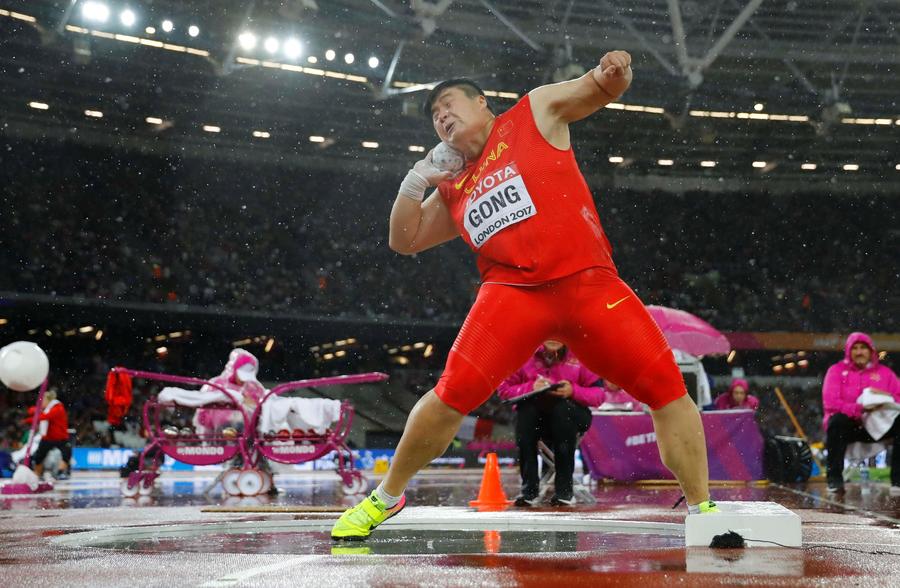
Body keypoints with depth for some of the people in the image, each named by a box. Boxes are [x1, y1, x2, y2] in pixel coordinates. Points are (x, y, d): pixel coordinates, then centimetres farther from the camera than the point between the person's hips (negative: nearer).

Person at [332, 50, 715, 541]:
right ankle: (385, 497, 6)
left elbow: (602, 89, 7)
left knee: (667, 387, -7)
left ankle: (701, 510, 7)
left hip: (588, 283, -1)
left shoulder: (536, 111, 13)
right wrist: (415, 180, 12)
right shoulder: (454, 188, 23)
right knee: (453, 394, -13)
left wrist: (613, 72, -18)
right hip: (512, 292, 2)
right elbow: (404, 240, 27)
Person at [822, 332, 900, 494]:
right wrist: (860, 409, -25)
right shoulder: (836, 370, 3)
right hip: (849, 425, -2)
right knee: (836, 421, -35)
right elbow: (830, 403, -12)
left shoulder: (884, 372, 12)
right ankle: (834, 478, -27)